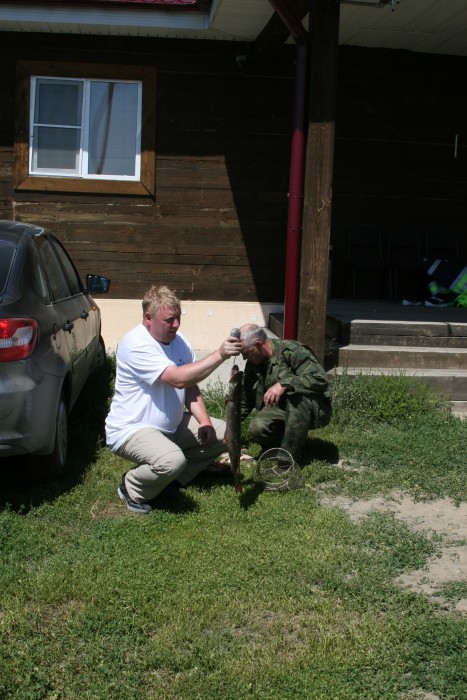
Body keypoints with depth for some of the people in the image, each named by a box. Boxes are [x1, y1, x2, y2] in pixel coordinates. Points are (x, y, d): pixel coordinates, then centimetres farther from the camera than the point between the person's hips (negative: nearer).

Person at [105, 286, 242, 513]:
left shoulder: (179, 341, 3)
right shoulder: (136, 345, -25)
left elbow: (190, 386, 9)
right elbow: (178, 379, -35)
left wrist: (204, 420, -7)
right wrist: (219, 355, -37)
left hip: (172, 425, 9)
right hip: (131, 429, -9)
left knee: (223, 433, 3)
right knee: (173, 460, -36)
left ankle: (173, 475, 10)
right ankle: (132, 488, -5)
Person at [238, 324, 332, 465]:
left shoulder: (292, 351, -19)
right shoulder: (252, 364, 2)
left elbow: (320, 379, -29)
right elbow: (245, 402, 14)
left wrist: (284, 384, -35)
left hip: (313, 410, -5)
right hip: (280, 410, 5)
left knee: (296, 395, -37)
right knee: (257, 427, -26)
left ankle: (290, 456, -27)